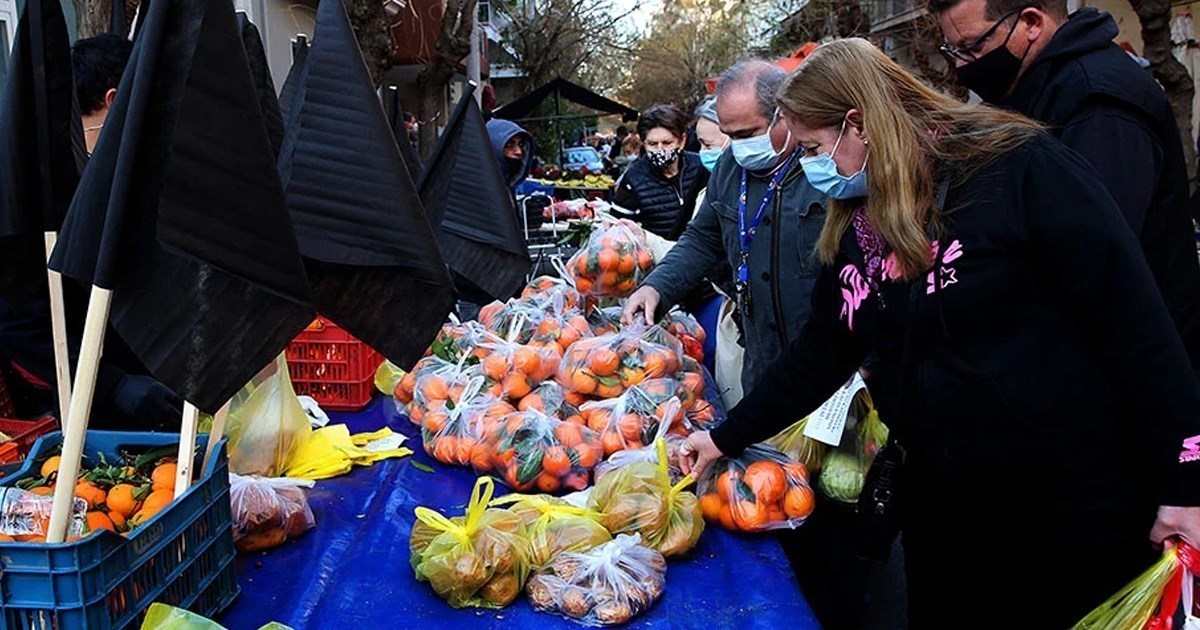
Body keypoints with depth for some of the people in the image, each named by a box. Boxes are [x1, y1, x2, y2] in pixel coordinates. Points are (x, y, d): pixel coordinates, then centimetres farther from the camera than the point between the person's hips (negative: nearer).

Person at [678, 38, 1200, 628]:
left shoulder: (1019, 170, -16)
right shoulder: (853, 230, 5)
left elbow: (1135, 323, -17)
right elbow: (819, 354, 14)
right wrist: (726, 437, 16)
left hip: (1076, 509, -6)